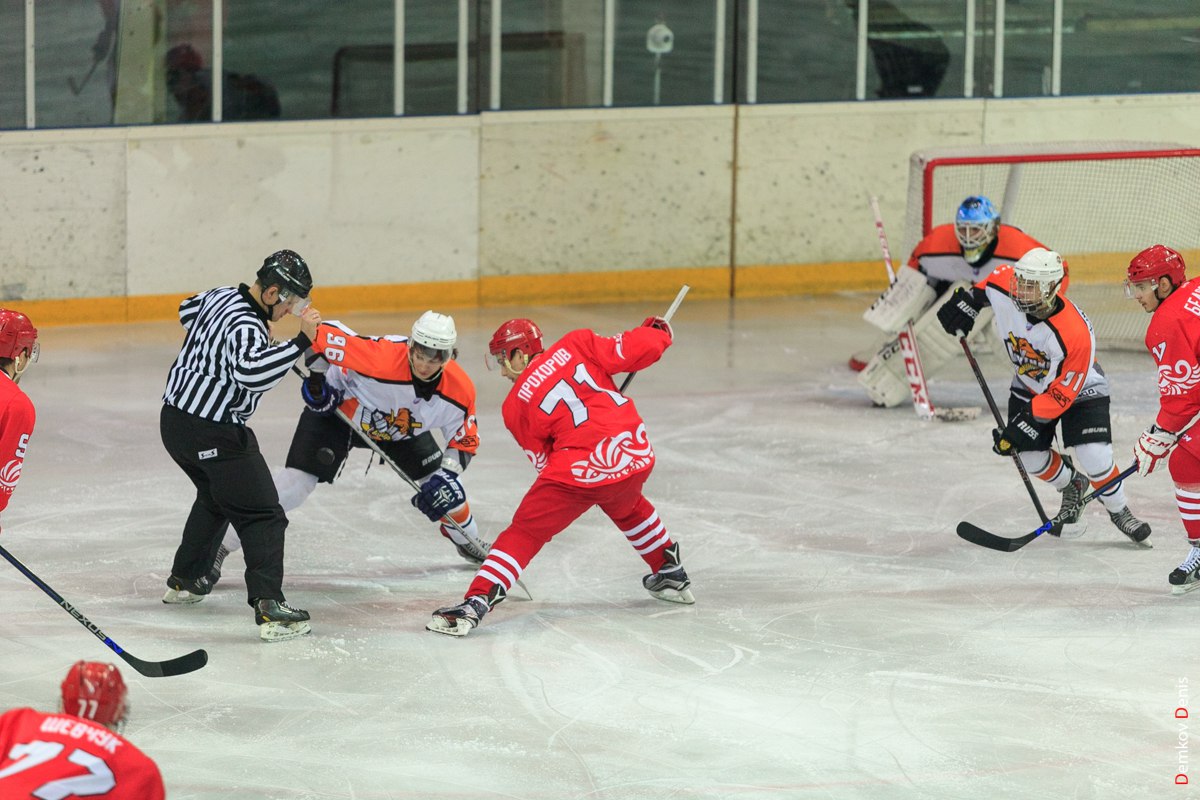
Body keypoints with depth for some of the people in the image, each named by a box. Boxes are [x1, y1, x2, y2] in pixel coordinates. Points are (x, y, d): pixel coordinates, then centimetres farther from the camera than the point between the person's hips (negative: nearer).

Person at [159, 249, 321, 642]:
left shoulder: (220, 296, 8)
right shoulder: (247, 326, -22)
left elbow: (188, 310, 30)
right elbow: (252, 373, -40)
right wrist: (301, 341, -39)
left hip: (176, 416, 10)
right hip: (212, 433, -10)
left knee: (215, 495, 32)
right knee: (261, 515, -9)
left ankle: (184, 579, 42)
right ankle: (268, 606, -22)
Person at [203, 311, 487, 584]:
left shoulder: (459, 390, -25)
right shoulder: (381, 356, -40)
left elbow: (465, 440, -10)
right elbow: (325, 334, -32)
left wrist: (446, 475, -24)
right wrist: (317, 374, -29)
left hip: (402, 427, 5)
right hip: (338, 410, -5)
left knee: (443, 488, 5)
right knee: (293, 484, -16)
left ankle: (468, 540, 39)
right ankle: (219, 547, -10)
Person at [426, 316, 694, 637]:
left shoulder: (516, 406, 6)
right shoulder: (575, 345, 7)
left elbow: (544, 461, 11)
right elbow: (629, 351, 1)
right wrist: (657, 331, 20)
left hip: (582, 471, -4)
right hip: (638, 455, 4)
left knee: (524, 532, 5)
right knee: (627, 506, 38)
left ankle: (476, 602, -9)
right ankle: (671, 574, 48)